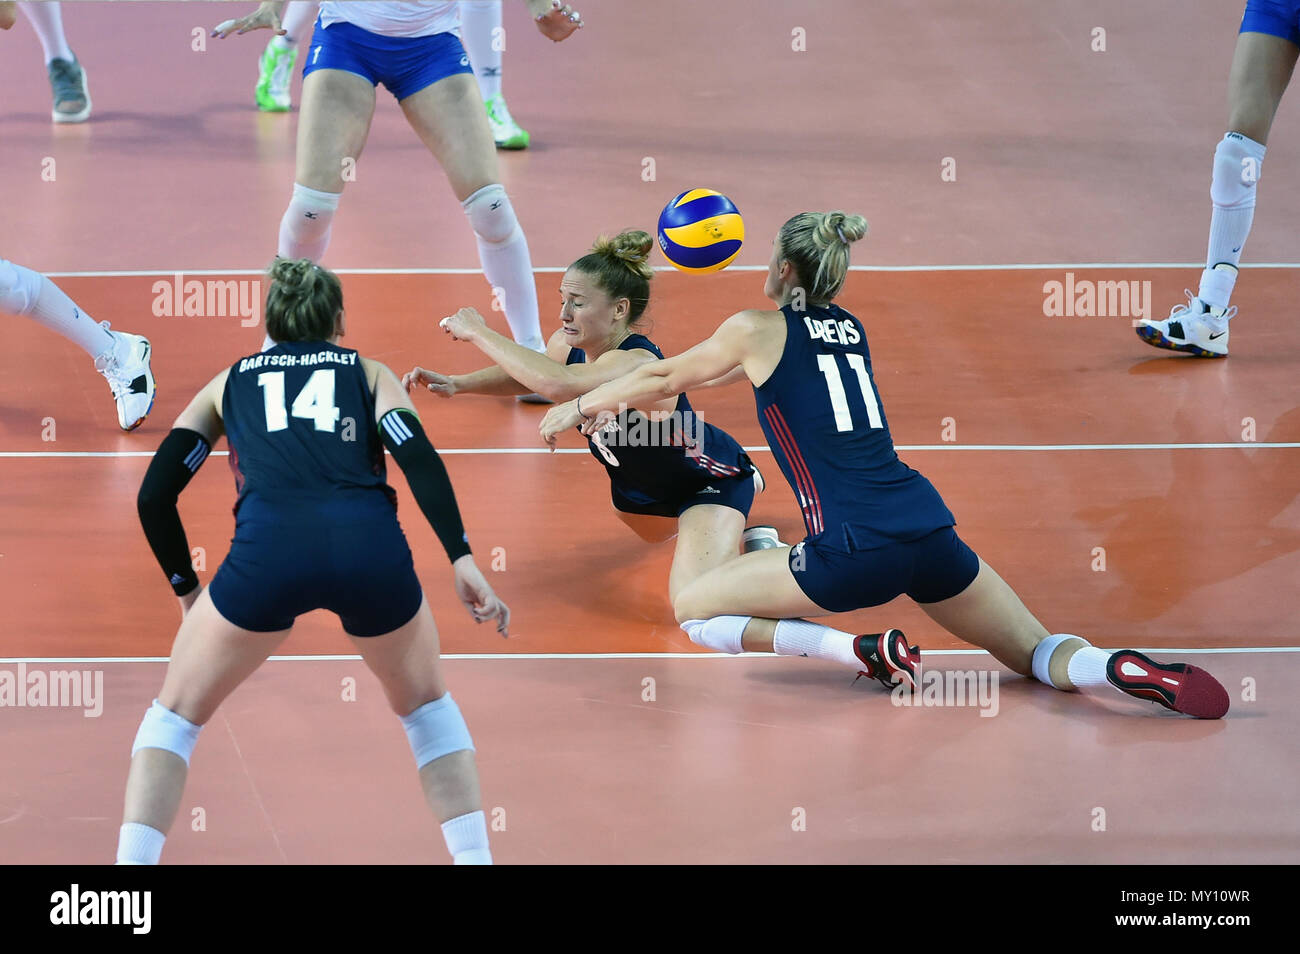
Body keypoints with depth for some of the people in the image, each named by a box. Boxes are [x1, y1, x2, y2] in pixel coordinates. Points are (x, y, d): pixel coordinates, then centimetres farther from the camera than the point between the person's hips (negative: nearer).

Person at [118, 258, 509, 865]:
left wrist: (185, 588, 35)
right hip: (370, 543, 0)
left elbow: (154, 497, 22)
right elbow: (418, 460, 7)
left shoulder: (229, 381, 30)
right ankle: (474, 856, 20)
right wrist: (461, 558, -1)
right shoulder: (368, 372, 28)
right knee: (426, 705, 29)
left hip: (268, 546, 0)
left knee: (176, 714, 20)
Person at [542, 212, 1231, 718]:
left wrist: (579, 406, 33)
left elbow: (662, 379, 16)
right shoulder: (849, 327, 22)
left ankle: (861, 651, -7)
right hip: (930, 529, 6)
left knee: (691, 609, 9)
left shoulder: (758, 329, 3)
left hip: (856, 551, -6)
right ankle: (1128, 670, -17)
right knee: (1040, 655, 18)